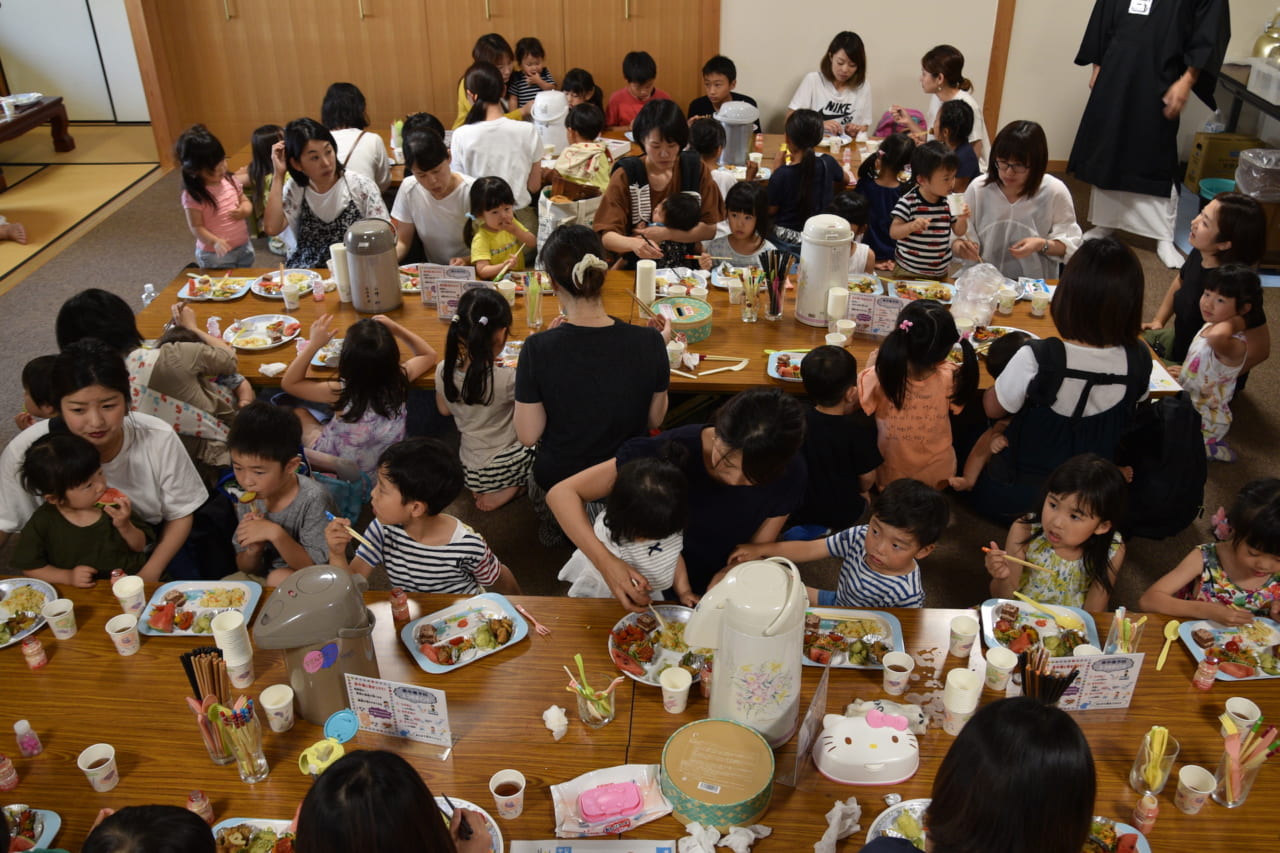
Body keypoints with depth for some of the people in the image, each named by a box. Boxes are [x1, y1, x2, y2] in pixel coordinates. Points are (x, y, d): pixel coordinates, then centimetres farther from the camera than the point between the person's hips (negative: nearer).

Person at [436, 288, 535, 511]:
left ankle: (485, 488, 17)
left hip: (469, 466, 6)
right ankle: (511, 490, 8)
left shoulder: (444, 371, -14)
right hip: (505, 469, -6)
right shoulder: (507, 379, -30)